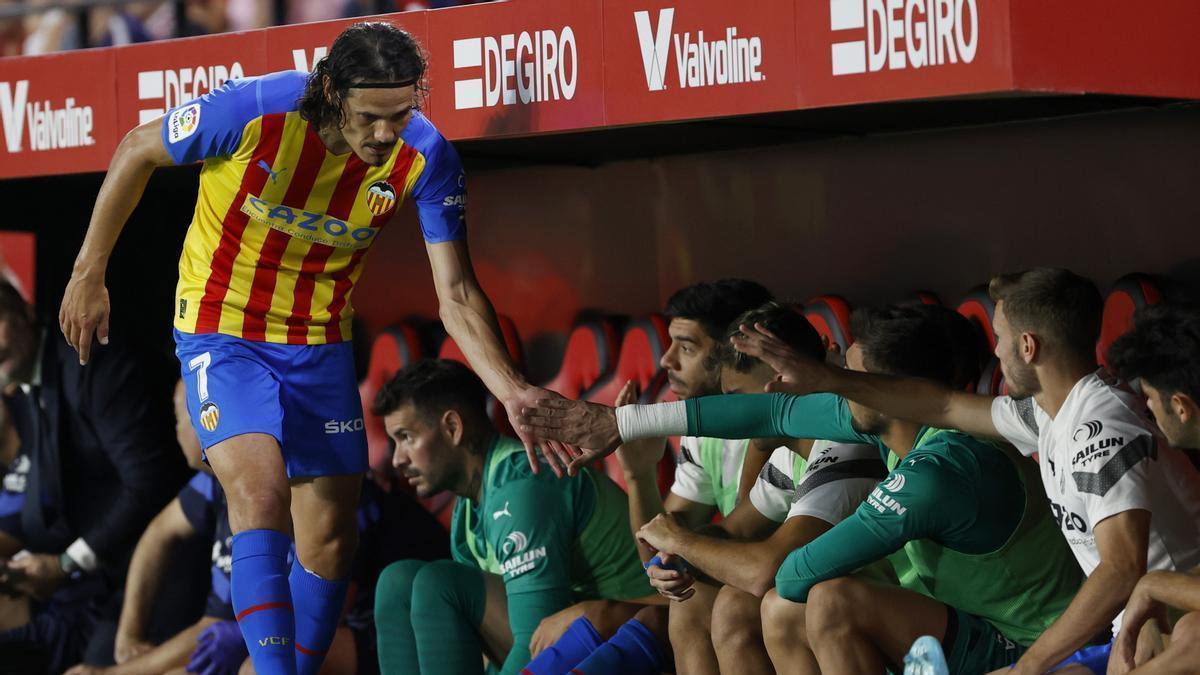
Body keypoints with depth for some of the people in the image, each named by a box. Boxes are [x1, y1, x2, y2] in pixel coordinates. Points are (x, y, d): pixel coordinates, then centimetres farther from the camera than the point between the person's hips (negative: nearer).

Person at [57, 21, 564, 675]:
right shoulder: (254, 111, -26)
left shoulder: (425, 157, -18)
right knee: (261, 496, -25)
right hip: (221, 331, -4)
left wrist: (511, 390, -29)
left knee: (330, 537, 4)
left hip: (321, 344, 4)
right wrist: (89, 273, -2)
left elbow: (456, 294, -14)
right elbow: (137, 151, -8)